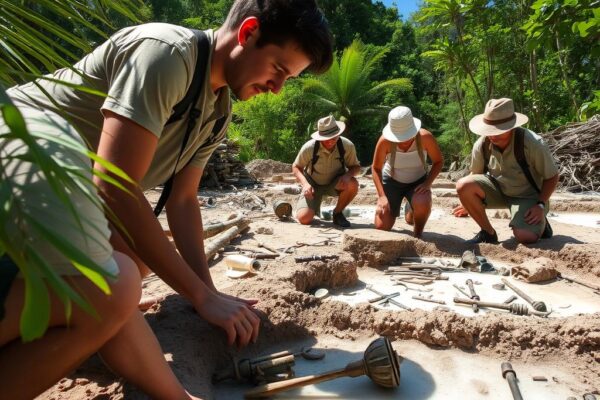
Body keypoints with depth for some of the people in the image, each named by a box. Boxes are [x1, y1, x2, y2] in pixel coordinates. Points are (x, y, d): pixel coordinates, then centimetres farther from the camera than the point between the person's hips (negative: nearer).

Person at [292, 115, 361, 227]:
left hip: (335, 183, 2)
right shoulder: (309, 148, -24)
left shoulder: (347, 146, -21)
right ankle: (314, 207, 17)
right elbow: (296, 167, -10)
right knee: (304, 218, -22)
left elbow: (356, 167, -5)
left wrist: (348, 175, -29)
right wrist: (305, 183, -28)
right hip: (313, 185, -2)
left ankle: (337, 213, -4)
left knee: (352, 184, -32)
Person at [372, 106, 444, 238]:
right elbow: (376, 168, -14)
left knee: (423, 204, -36)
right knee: (381, 227, -9)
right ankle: (394, 209, 29)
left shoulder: (425, 137, -26)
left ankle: (417, 234, -1)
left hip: (418, 182, 0)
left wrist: (427, 183, -23)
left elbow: (438, 161, -9)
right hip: (392, 181, 0)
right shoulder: (385, 141, -27)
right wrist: (382, 196, -23)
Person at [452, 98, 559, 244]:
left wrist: (541, 205, -22)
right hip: (498, 190, 4)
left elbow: (552, 177, -11)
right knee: (463, 185, -26)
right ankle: (488, 233, -7)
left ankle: (540, 223, 12)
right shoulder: (482, 145, -15)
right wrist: (469, 203, 9)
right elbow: (476, 174, 5)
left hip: (527, 195, -3)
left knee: (525, 237, -29)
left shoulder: (533, 144, -25)